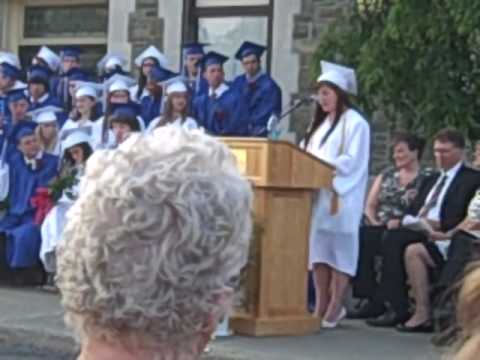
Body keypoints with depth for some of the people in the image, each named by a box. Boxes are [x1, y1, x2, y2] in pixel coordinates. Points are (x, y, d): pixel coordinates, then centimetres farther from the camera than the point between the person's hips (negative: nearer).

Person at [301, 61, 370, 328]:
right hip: (318, 194, 8)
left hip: (340, 197, -8)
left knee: (338, 250, -5)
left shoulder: (355, 123, -6)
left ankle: (335, 306, -1)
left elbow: (352, 162, -13)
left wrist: (319, 164, -18)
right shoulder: (321, 123, 19)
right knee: (318, 248, 4)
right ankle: (322, 305, 7)